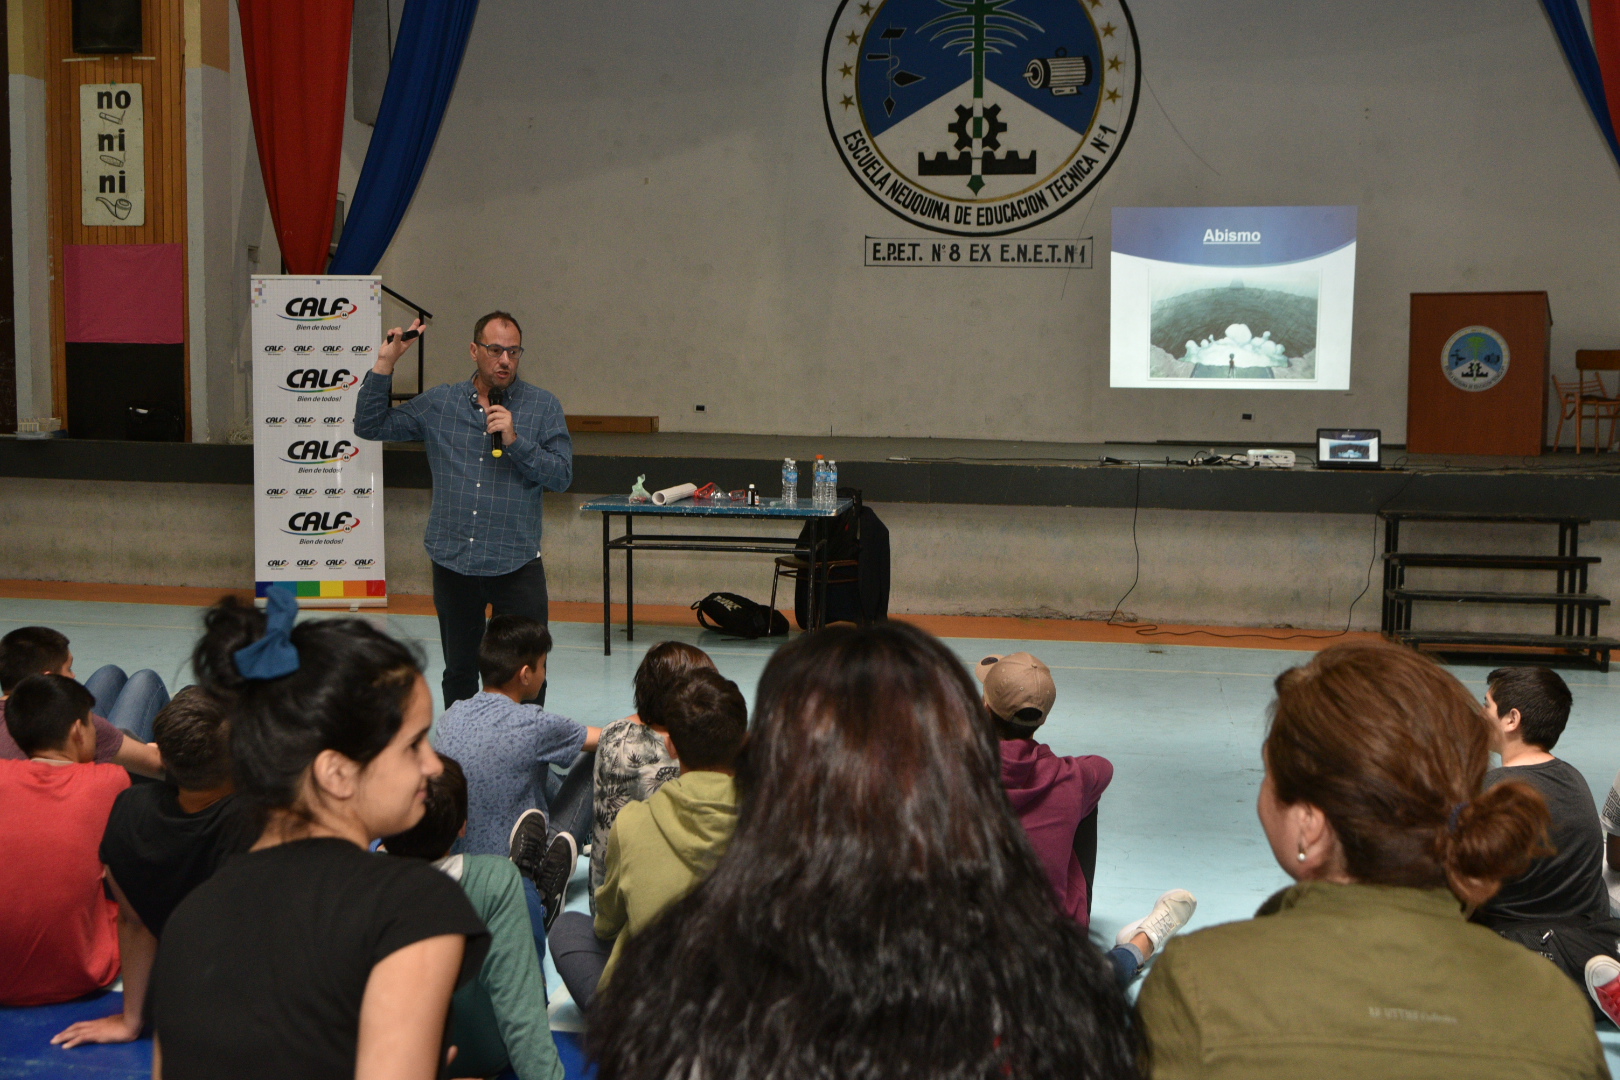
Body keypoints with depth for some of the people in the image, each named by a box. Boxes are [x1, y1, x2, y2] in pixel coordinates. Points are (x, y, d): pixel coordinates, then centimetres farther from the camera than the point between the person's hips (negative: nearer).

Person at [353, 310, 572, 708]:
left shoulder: (543, 405, 3)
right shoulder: (438, 403, 8)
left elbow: (562, 475, -4)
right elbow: (370, 426, 9)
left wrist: (515, 440, -16)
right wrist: (384, 365, 1)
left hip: (516, 564, -2)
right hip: (453, 562, 2)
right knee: (459, 673, 14)